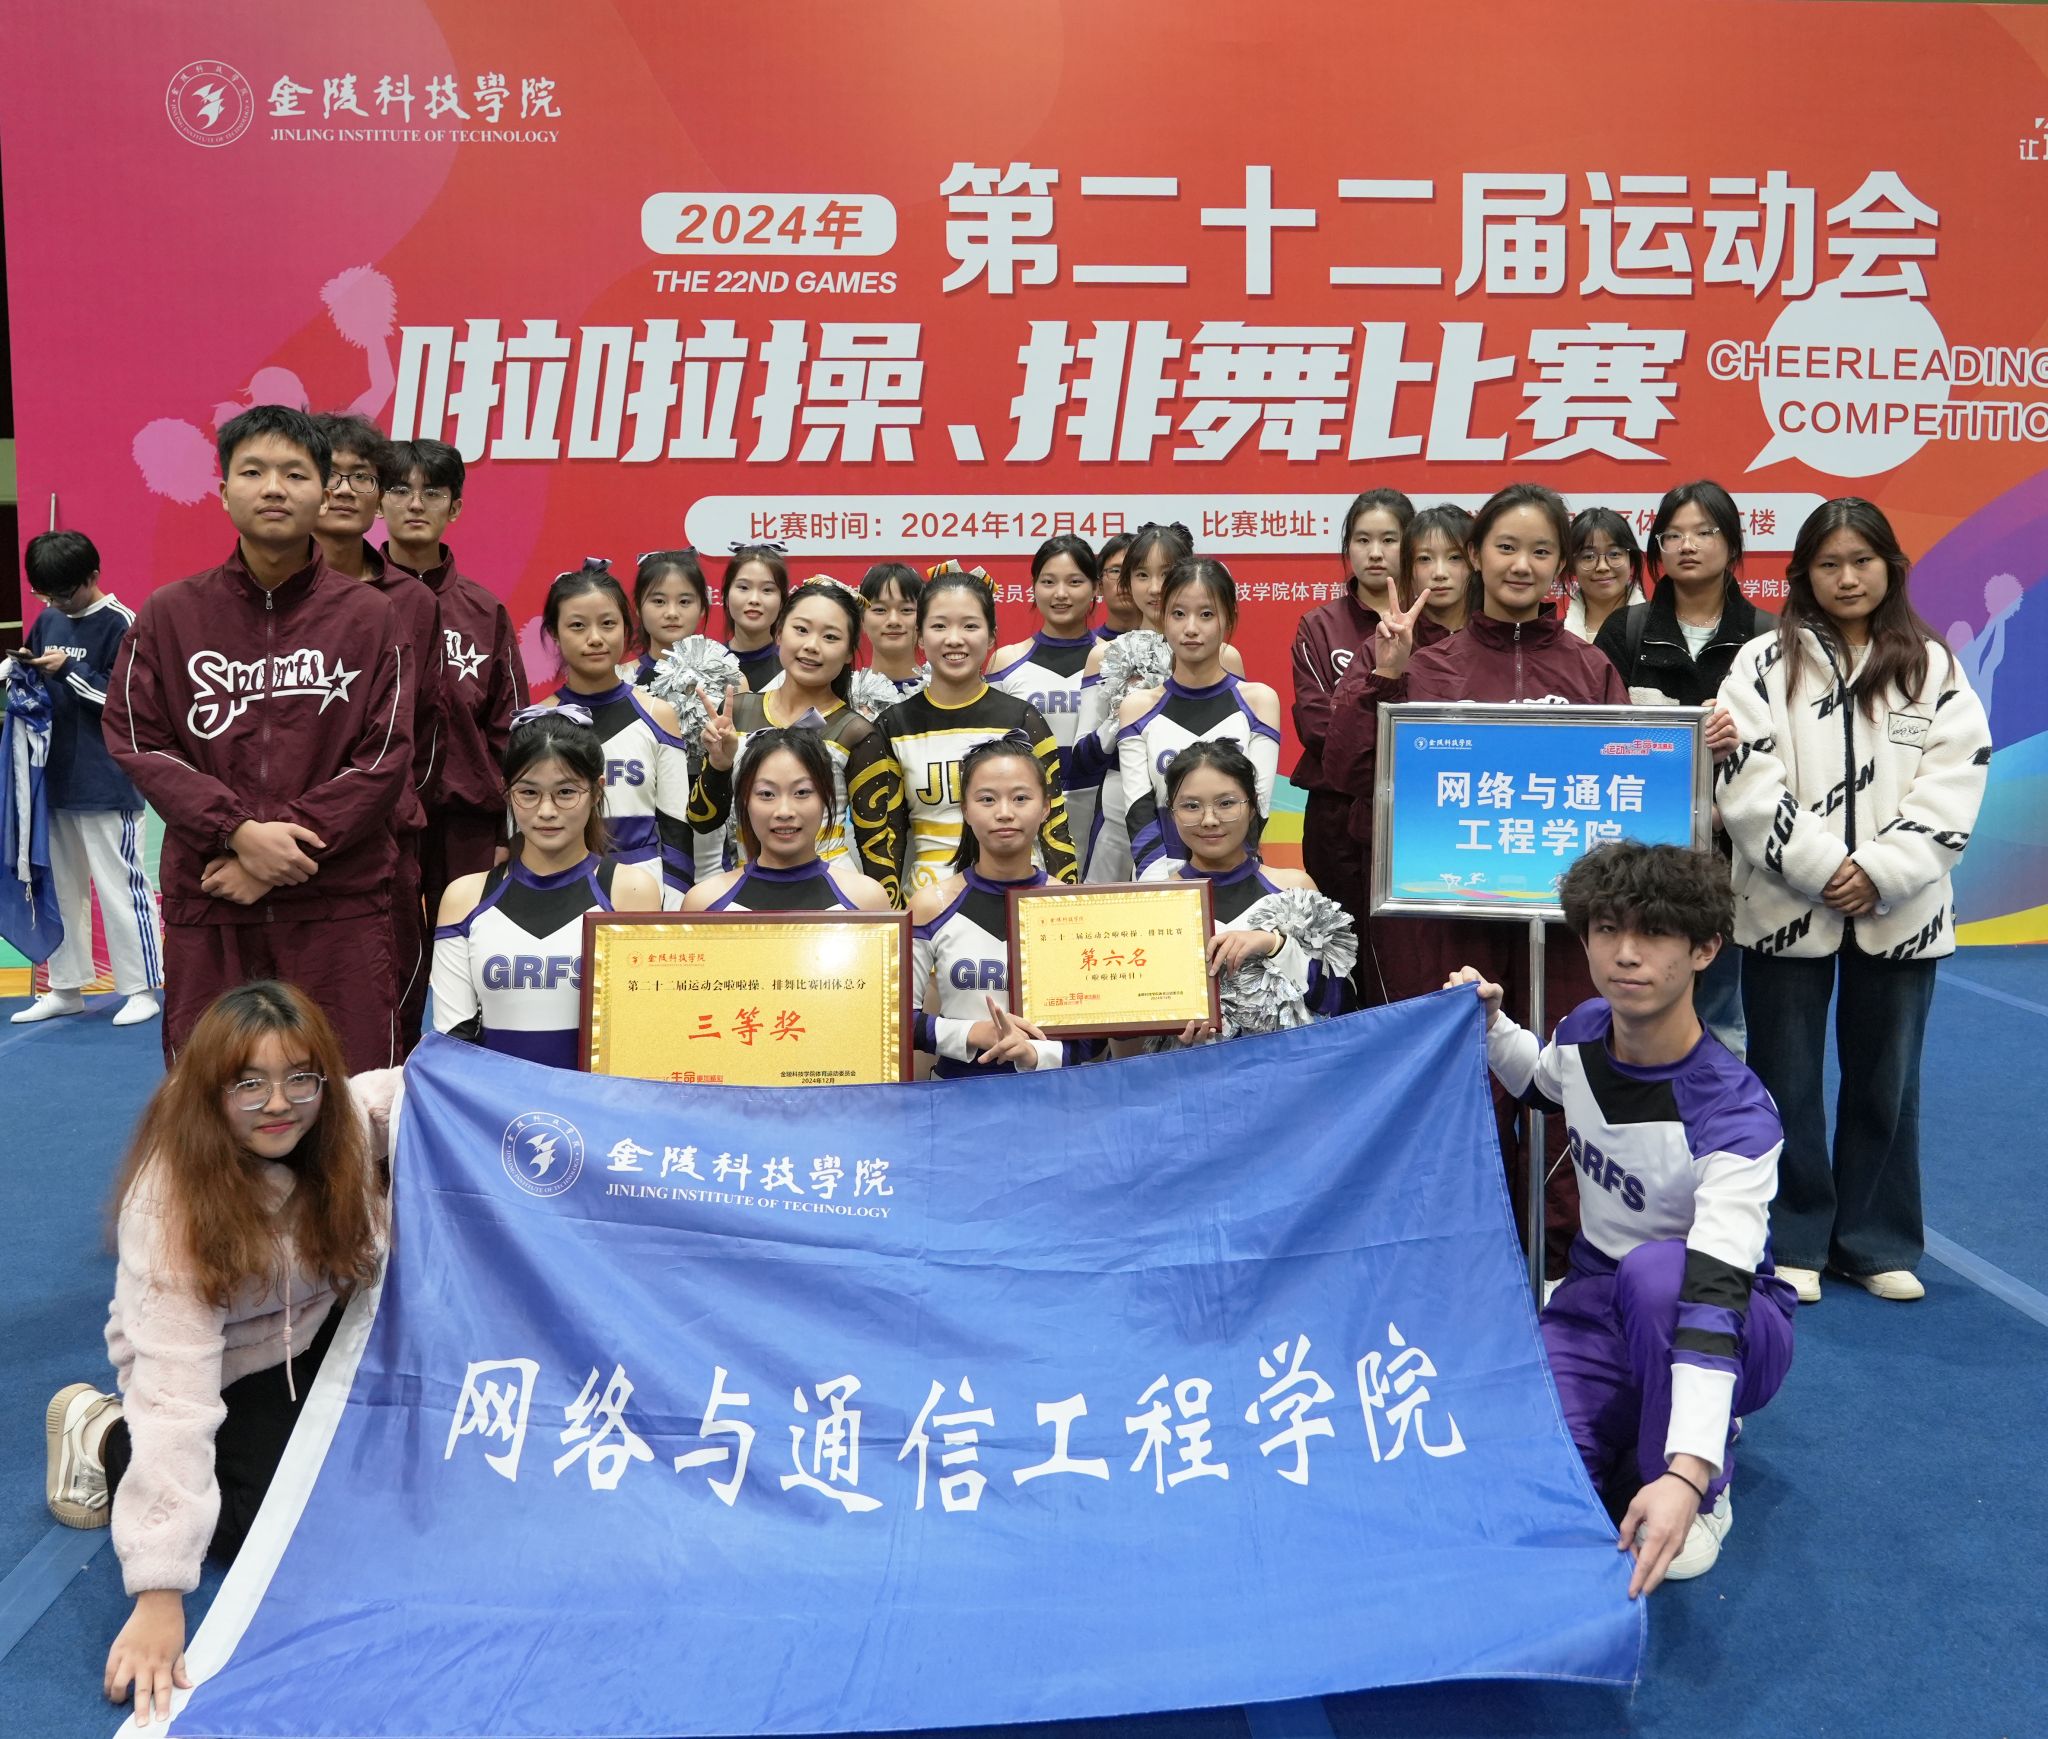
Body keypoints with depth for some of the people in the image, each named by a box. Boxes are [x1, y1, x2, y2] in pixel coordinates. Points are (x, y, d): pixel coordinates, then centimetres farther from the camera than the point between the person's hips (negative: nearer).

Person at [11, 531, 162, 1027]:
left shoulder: (121, 624, -11)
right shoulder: (47, 620, 9)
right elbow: (34, 682, 20)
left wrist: (69, 670, -19)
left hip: (107, 783, -7)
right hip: (54, 780, 7)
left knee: (121, 886, -1)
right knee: (60, 886, 13)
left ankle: (143, 989, 8)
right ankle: (66, 988, 23)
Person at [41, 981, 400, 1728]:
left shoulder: (340, 1125, -21)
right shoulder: (173, 1200, -36)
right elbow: (175, 1391, -41)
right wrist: (160, 1593, -44)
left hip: (309, 1334, 6)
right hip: (218, 1372, -5)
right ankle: (108, 1441, 4)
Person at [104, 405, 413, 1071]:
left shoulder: (367, 615, 3)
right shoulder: (169, 614, 6)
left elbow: (385, 757, -3)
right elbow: (137, 742, 0)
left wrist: (292, 836, -12)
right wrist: (240, 832, -13)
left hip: (341, 900, -1)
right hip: (206, 901, 1)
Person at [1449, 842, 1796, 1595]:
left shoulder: (1735, 1114, -28)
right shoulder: (1584, 1031, -9)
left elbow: (1713, 1294, -39)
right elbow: (1543, 1080, 19)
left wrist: (1687, 1474, -51)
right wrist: (1489, 1024, -3)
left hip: (1735, 1330, -4)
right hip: (1597, 1309, 4)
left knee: (1653, 1271, -40)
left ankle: (1705, 1486, -14)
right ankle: (1633, 1427, 11)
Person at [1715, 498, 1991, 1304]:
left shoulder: (1933, 667, 7)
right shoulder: (1765, 663, 1)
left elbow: (1953, 784, -2)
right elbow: (1747, 785, -8)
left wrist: (1880, 873, -13)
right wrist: (1823, 868, -15)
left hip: (1899, 913, 2)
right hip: (1787, 908, -1)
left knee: (1885, 1083, 10)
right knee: (1786, 1084, 5)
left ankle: (1876, 1243, 24)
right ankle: (1790, 1241, 18)